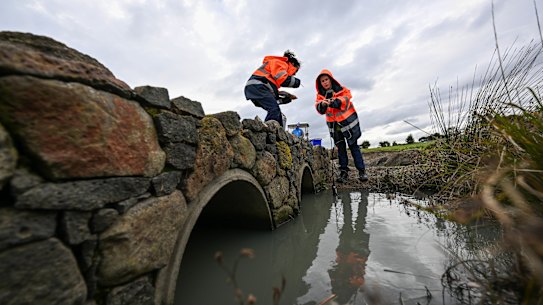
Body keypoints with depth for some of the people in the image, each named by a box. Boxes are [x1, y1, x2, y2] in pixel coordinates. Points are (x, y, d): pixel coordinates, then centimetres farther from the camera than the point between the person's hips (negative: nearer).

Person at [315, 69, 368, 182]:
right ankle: (343, 171, 14)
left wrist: (334, 102, -43)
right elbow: (319, 108, -14)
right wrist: (322, 104, -37)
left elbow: (345, 99, -24)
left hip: (347, 121, -3)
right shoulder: (320, 94, 1)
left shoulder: (341, 90, -7)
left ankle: (361, 170, 8)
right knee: (340, 147, 7)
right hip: (333, 125, 3)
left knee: (353, 146, 0)